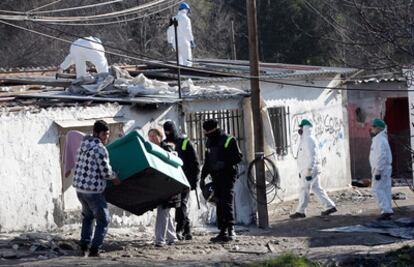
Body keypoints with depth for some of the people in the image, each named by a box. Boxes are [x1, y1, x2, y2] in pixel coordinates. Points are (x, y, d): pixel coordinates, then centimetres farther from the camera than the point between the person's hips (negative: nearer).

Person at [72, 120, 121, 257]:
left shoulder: (83, 146, 11)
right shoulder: (100, 150, -16)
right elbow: (106, 172, -14)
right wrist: (114, 178, 8)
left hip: (79, 188, 8)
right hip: (93, 191, -8)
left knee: (87, 216, 27)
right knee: (103, 220, 4)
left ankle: (84, 246, 23)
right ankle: (94, 250, -2)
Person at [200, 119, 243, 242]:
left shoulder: (229, 140, -5)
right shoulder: (209, 143, 17)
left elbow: (238, 157, -9)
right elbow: (207, 162, 25)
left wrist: (225, 162, -20)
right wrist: (203, 177, 19)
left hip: (227, 175, -7)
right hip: (216, 177, 7)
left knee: (226, 202, -16)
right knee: (219, 204, 5)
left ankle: (231, 230, -19)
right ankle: (223, 232, 8)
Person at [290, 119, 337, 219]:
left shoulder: (308, 140, -15)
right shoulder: (305, 140, 18)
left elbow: (311, 157, -22)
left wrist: (308, 172, -24)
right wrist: (301, 171, 23)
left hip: (309, 170, -10)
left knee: (303, 189, -4)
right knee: (317, 188, 11)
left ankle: (300, 211, 1)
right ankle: (330, 206, 12)